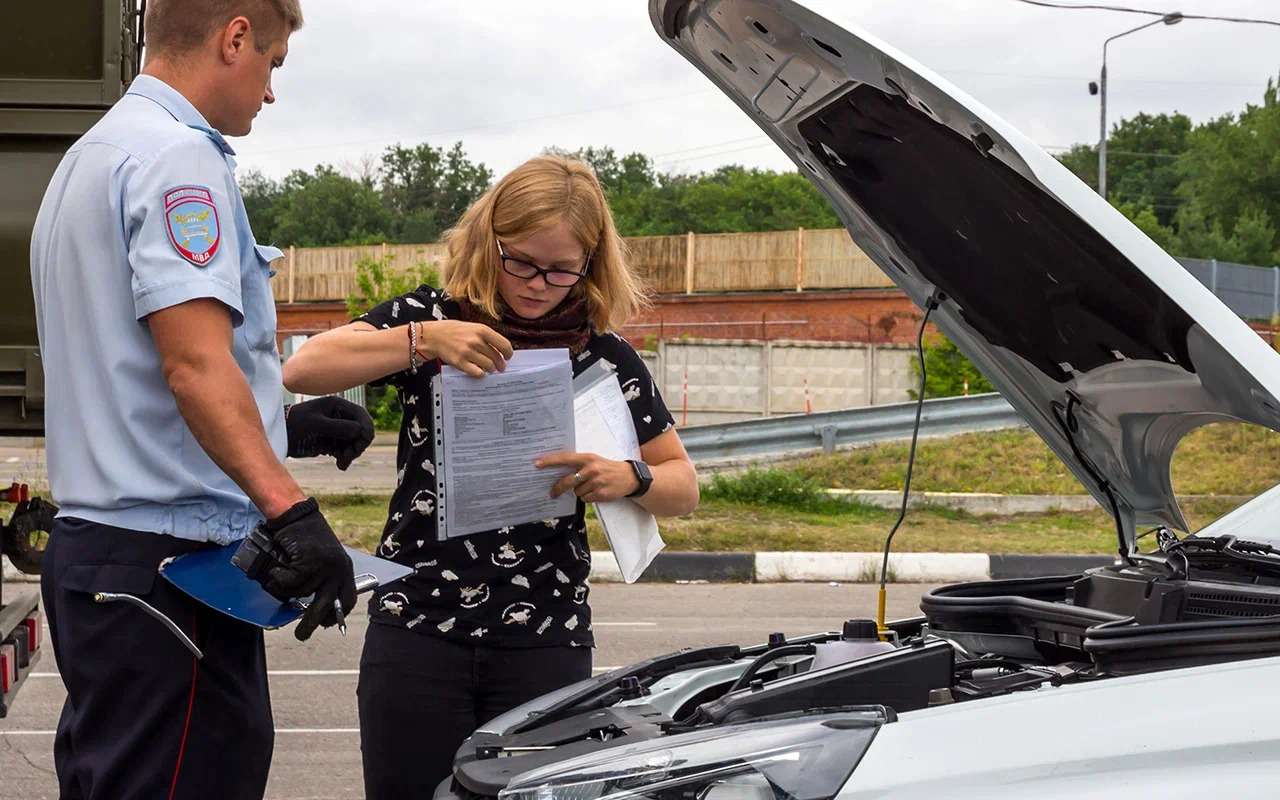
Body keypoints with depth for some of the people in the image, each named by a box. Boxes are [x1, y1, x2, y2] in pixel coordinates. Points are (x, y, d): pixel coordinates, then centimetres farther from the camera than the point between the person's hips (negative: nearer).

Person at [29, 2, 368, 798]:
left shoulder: (92, 156, 20)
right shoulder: (178, 157, -13)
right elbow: (197, 364, -24)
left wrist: (278, 424, 25)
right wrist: (292, 511, -31)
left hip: (94, 544, 10)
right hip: (168, 559, -10)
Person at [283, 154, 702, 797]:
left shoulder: (604, 359, 4)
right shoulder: (433, 316, 1)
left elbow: (684, 486, 9)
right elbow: (302, 371, -11)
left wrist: (629, 479, -14)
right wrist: (424, 339, -22)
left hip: (545, 643, 1)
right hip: (417, 629, -1)